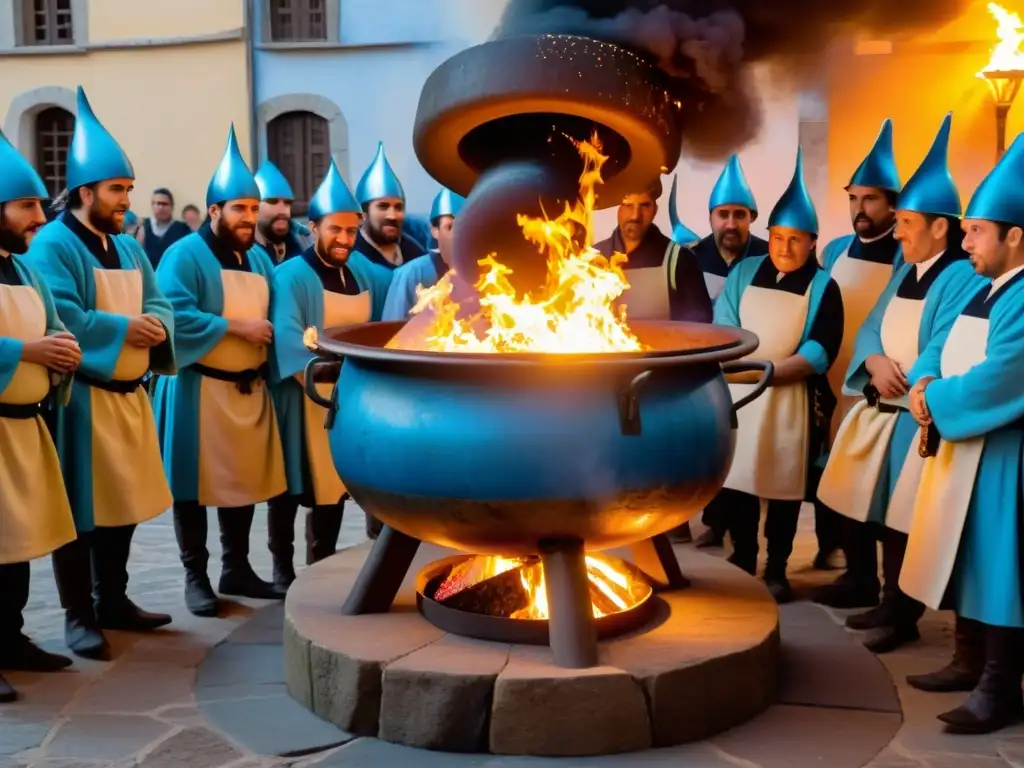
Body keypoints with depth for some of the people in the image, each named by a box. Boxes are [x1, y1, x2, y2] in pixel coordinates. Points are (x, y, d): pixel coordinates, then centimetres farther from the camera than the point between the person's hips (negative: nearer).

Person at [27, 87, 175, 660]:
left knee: (124, 501, 14)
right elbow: (59, 317, -22)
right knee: (81, 507, -1)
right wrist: (123, 328, -18)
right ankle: (79, 616, 9)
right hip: (82, 396, -8)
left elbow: (158, 303, 12)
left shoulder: (128, 248, 14)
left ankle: (113, 601, 27)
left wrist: (155, 326, -10)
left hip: (130, 393, 8)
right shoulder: (53, 245, -11)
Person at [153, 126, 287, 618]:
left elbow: (273, 318, 17)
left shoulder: (259, 259, 13)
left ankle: (236, 569, 24)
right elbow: (174, 316, -21)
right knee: (197, 482, 1)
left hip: (249, 388, 7)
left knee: (245, 479, 11)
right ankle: (195, 577, 13)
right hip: (200, 389, -6)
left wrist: (271, 338, -4)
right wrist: (234, 326, -20)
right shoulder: (185, 255, -9)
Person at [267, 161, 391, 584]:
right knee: (293, 488, 2)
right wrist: (324, 385, -29)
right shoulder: (291, 276, -11)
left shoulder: (362, 276, 12)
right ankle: (283, 572, 14)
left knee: (334, 485, 11)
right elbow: (287, 337, -22)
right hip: (302, 399, -6)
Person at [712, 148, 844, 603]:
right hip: (737, 390, 3)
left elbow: (822, 350, -9)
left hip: (790, 396, -2)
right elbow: (722, 325, 1)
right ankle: (742, 559, 22)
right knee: (736, 477, 6)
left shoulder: (823, 287, -1)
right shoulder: (745, 272, 8)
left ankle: (776, 569, 17)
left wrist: (771, 370, -20)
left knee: (784, 483, 4)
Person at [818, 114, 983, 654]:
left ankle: (902, 616, 16)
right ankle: (889, 603, 31)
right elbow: (871, 327, 8)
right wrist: (876, 362, -10)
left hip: (919, 421, -8)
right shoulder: (905, 272, 13)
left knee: (905, 523, 0)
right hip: (881, 413, 8)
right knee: (884, 517, 16)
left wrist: (902, 379, -14)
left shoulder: (962, 279, -15)